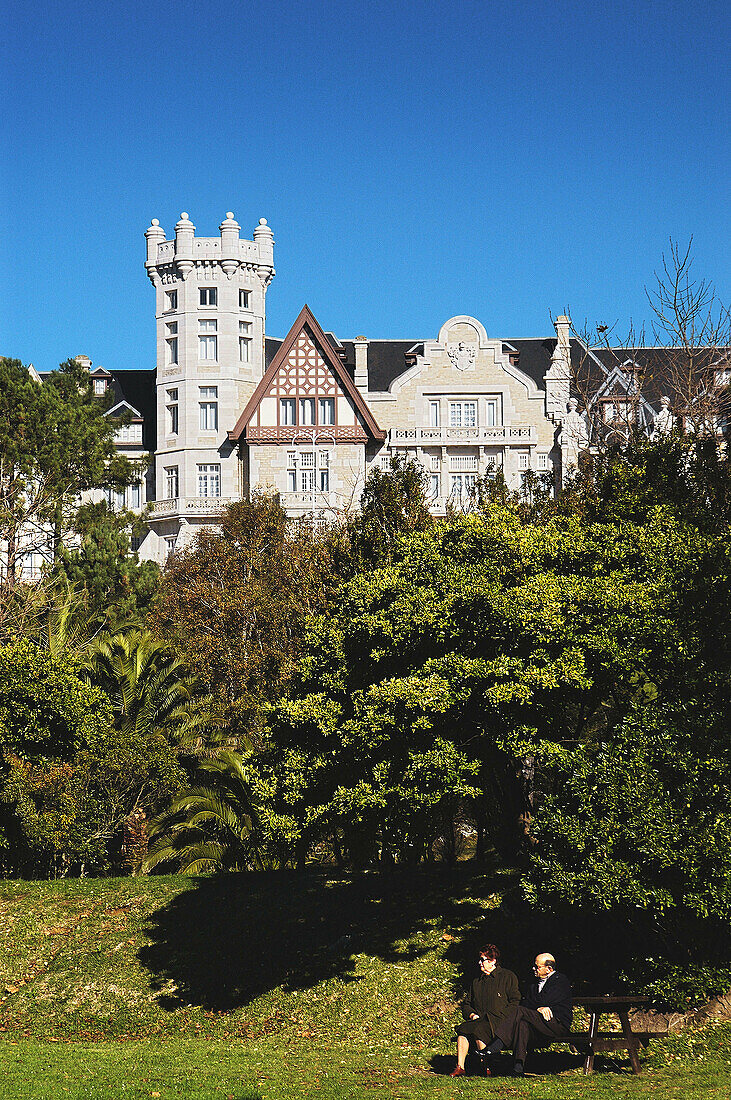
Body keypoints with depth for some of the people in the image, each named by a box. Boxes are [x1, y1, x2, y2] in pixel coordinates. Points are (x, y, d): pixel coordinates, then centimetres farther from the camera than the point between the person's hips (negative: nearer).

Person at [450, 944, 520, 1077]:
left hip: (500, 1021, -5)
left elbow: (515, 1001, 0)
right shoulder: (477, 982, 25)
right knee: (463, 1029, -27)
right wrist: (472, 1014, 2)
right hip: (479, 1020, 5)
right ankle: (460, 1067, -30)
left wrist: (501, 1017, -12)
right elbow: (466, 1005, 25)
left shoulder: (508, 977, 7)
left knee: (478, 1029, -35)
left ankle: (486, 1067, -30)